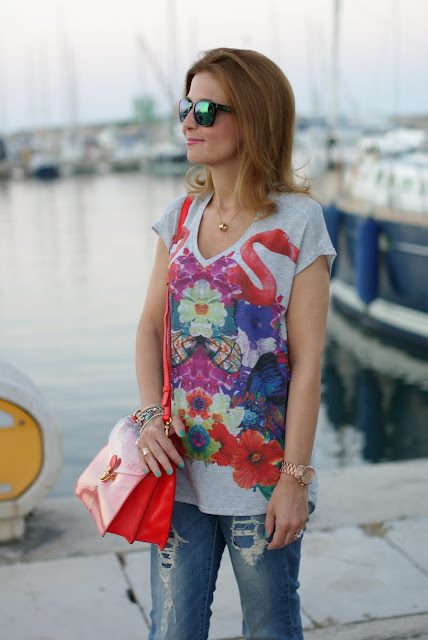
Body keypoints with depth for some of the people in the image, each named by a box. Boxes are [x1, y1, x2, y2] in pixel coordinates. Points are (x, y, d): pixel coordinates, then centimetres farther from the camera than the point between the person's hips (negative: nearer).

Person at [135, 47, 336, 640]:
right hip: (179, 465, 4)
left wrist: (295, 479, -12)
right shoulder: (180, 217, 7)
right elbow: (151, 327, 8)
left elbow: (307, 361, -11)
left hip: (261, 476, -4)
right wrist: (151, 415, -9)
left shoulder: (297, 220, -9)